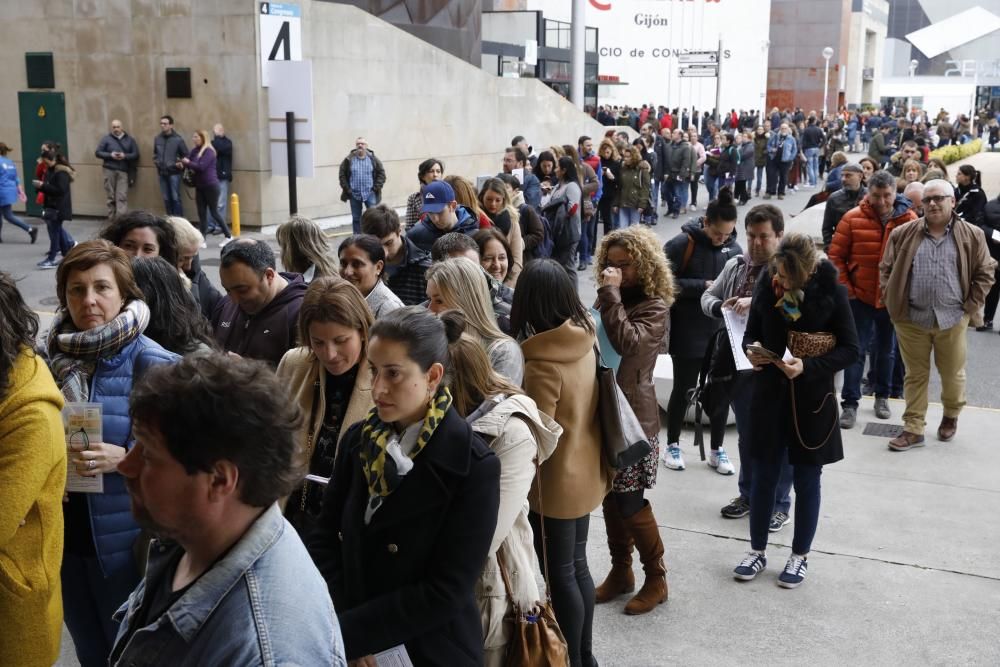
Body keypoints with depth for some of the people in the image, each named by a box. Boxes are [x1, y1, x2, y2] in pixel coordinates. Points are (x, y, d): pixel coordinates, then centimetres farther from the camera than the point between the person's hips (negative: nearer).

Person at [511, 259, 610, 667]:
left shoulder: (542, 363, -26)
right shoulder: (586, 339, -4)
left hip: (556, 480, -8)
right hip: (585, 471, 8)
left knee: (559, 574, 8)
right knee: (577, 565, 21)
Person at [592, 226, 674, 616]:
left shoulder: (654, 307, -10)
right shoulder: (609, 299, 10)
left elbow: (628, 343, -29)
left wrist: (611, 294, -26)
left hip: (633, 416, -7)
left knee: (630, 500, -2)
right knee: (611, 496, 12)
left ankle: (656, 578, 15)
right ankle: (620, 570, 27)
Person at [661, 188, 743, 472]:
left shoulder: (734, 249, 1)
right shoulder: (682, 244, -12)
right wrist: (702, 287, -21)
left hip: (722, 333, 4)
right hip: (687, 334, -4)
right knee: (683, 389, 9)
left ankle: (717, 450, 28)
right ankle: (672, 445, 28)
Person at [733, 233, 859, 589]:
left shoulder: (830, 291, -12)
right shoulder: (766, 284, -5)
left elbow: (850, 349, -9)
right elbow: (752, 331, 7)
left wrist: (808, 366, -22)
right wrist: (752, 349, -15)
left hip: (812, 398, -2)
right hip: (770, 394, 2)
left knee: (806, 479, 9)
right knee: (764, 475, 10)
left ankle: (800, 555, 26)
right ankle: (757, 550, 26)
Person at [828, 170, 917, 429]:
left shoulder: (910, 219, -4)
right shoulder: (853, 218, -7)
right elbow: (836, 255, -2)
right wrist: (845, 288, -6)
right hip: (860, 297, -1)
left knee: (886, 349, 15)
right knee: (856, 349, 1)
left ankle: (882, 397, 31)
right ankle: (850, 403, 7)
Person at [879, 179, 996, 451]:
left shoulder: (972, 235, -1)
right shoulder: (903, 234, 1)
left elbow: (985, 273, 4)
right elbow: (886, 269, 7)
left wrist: (971, 307, -3)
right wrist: (891, 301, -2)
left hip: (952, 319, 0)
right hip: (911, 318, 0)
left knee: (953, 374, 14)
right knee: (915, 375, 9)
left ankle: (951, 416, 40)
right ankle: (913, 429, 16)